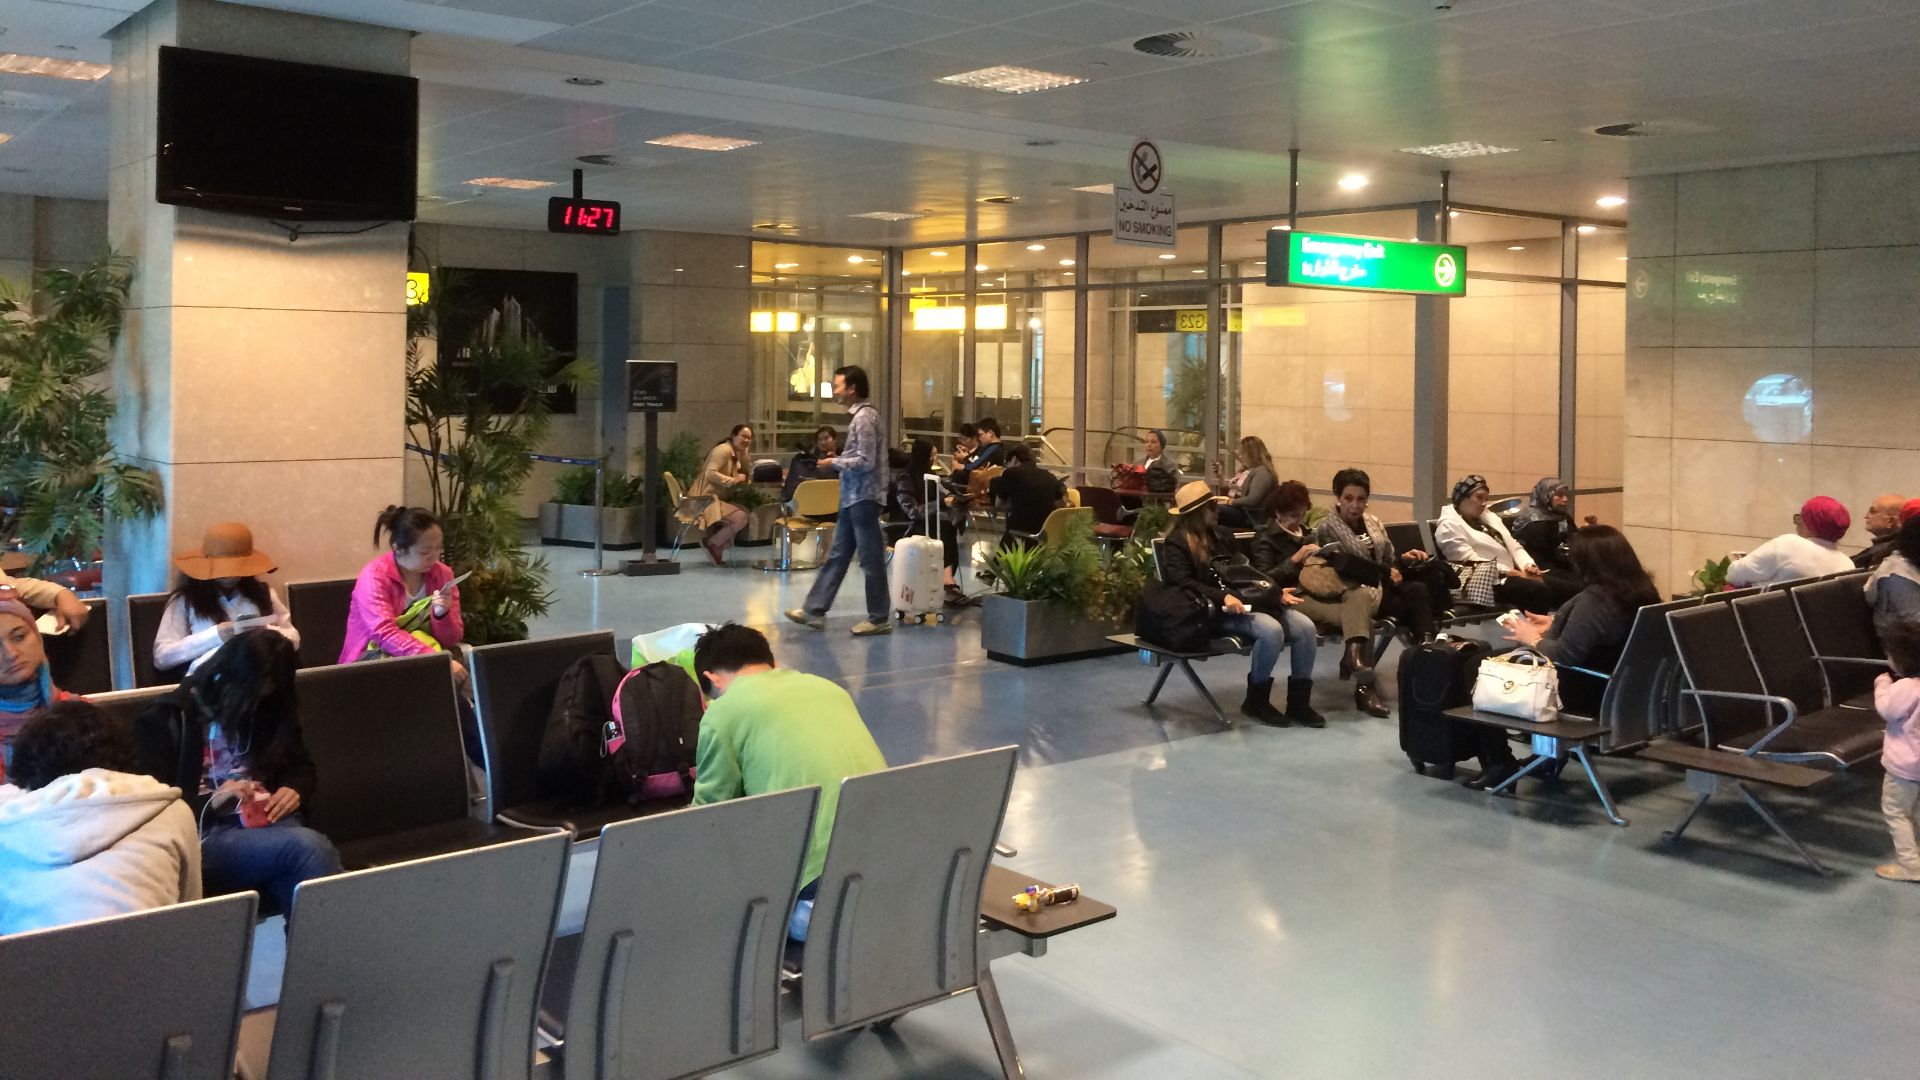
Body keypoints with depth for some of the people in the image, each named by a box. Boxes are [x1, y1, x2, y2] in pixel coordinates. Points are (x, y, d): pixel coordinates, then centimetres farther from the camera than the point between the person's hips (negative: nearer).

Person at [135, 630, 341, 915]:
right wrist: (211, 802, -17)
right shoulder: (168, 720, 1)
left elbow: (302, 767, 25)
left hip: (267, 824, 4)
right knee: (308, 846, -34)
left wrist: (295, 790, 2)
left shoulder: (267, 710, 15)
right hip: (205, 836, -4)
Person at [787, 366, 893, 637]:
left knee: (871, 559, -2)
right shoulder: (858, 415, 14)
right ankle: (814, 611, 17)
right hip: (853, 498, 10)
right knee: (837, 556, 12)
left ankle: (879, 619, 6)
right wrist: (841, 461, 9)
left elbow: (866, 461, -22)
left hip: (863, 497, -10)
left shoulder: (865, 417, -16)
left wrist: (835, 462, -11)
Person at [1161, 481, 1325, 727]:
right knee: (1271, 630, -32)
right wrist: (1223, 597, -28)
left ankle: (1299, 701, -10)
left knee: (1304, 626, -15)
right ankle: (1256, 702, -15)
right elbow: (1183, 583, -16)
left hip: (1247, 602, 8)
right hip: (1213, 611, -8)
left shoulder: (1221, 535, 24)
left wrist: (1277, 593, 8)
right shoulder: (1177, 542, -1)